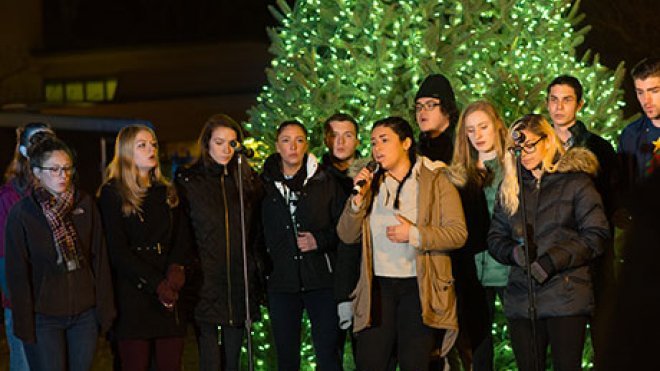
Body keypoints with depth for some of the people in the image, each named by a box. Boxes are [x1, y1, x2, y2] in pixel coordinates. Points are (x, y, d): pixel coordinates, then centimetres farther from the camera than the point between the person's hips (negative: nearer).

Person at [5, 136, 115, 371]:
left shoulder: (85, 204, 2)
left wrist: (104, 308, 1)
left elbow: (100, 259, 4)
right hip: (44, 317, -2)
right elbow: (17, 273, -4)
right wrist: (24, 323, -7)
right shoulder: (21, 213, -5)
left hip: (85, 314, 2)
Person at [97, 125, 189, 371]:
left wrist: (176, 268, -10)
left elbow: (180, 239, 12)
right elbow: (117, 251, -7)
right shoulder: (112, 194, -1)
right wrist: (155, 284, -14)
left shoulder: (167, 192, 17)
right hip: (132, 294, -5)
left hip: (169, 295, 5)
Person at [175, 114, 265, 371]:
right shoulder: (188, 181, 1)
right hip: (205, 284, -3)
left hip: (240, 283, 3)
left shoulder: (248, 180, 11)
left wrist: (258, 274, 9)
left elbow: (257, 232, 14)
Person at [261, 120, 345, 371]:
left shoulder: (325, 182, 4)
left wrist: (320, 241, -10)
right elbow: (260, 235, 13)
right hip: (281, 282, 2)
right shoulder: (266, 185, 7)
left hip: (321, 281, -1)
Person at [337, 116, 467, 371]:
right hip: (378, 286, 3)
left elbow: (458, 233, -7)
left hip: (420, 286, -3)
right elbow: (347, 235, 8)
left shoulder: (436, 181, 2)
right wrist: (359, 197, -5)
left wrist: (415, 234, -16)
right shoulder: (372, 184, 14)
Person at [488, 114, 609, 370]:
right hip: (521, 299, 4)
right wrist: (514, 252, -8)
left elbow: (597, 235, -5)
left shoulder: (576, 181, 2)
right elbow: (495, 238, 16)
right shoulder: (511, 187, 16)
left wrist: (552, 261, -14)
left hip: (566, 298, -4)